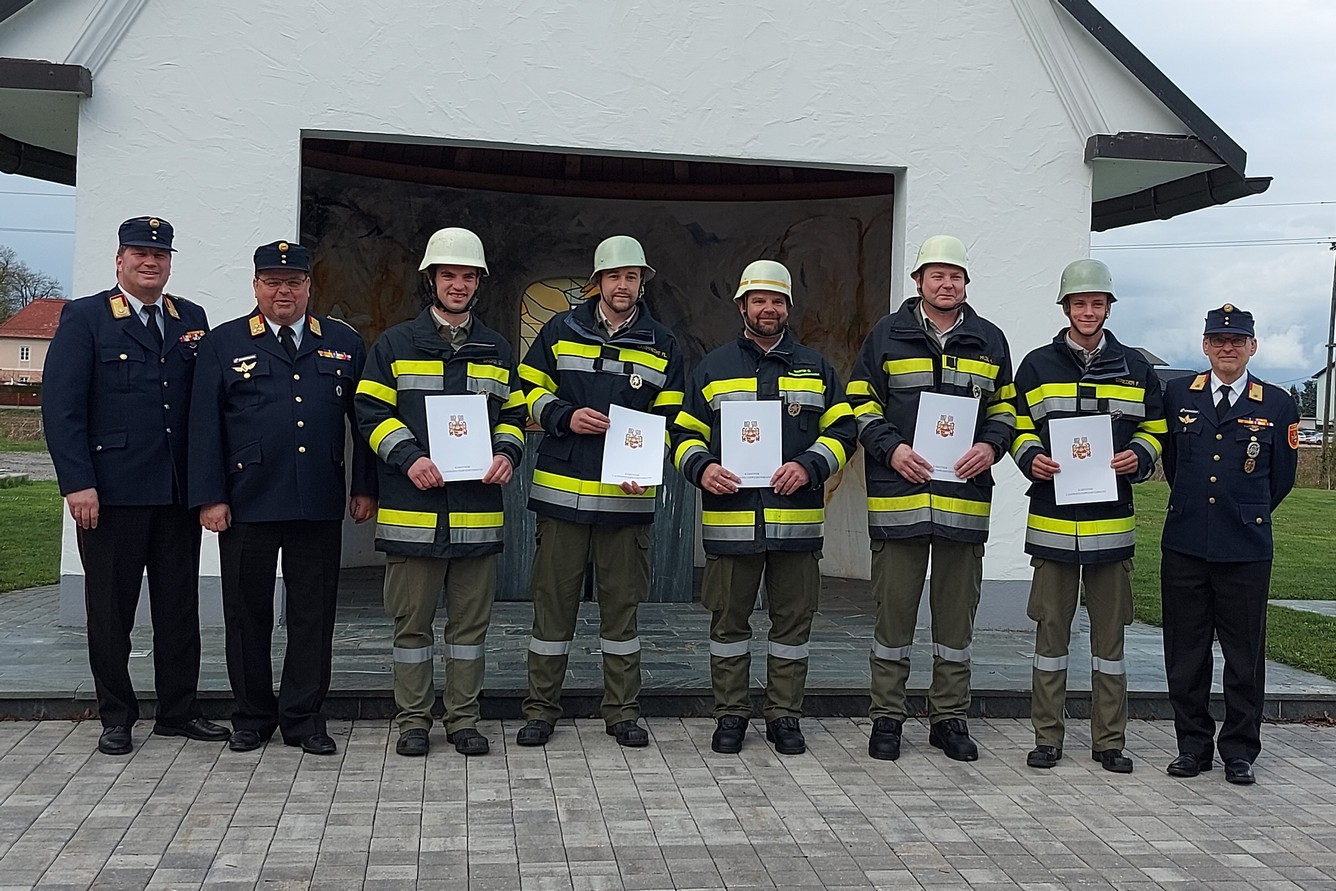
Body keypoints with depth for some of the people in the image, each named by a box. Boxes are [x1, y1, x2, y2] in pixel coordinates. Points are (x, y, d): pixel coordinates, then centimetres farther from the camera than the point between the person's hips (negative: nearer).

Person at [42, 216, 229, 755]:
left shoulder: (192, 320, 12)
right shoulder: (85, 318, 0)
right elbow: (61, 406, -6)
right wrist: (77, 483, -13)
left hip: (180, 491, 4)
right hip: (110, 492, -4)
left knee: (180, 604, 10)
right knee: (110, 606, 6)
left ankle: (179, 710, 22)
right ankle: (116, 718, 18)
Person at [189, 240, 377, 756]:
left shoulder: (344, 343, 10)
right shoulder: (223, 344, 6)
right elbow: (204, 425, 2)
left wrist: (365, 488, 3)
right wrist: (210, 497, -5)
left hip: (320, 506, 1)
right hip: (246, 505, -1)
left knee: (313, 614, 5)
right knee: (247, 613, 8)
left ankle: (304, 717, 17)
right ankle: (252, 717, 22)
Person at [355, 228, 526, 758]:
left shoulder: (497, 350, 15)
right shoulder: (396, 344, 6)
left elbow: (513, 414, 18)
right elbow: (372, 412, 1)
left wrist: (507, 454, -2)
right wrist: (409, 457, -14)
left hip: (478, 509, 3)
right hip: (412, 509, -2)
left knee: (471, 621, 8)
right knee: (412, 621, 5)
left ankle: (464, 720, 19)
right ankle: (413, 721, 16)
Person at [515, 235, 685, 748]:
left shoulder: (661, 346, 9)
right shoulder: (561, 331, 6)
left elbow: (671, 418, 7)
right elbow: (527, 392, 9)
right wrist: (565, 417, -10)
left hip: (628, 497, 1)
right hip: (562, 489, -1)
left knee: (622, 604, 8)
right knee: (553, 600, 4)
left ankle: (622, 711, 19)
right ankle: (541, 709, 16)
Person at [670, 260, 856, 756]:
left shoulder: (816, 368, 12)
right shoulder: (713, 368, 11)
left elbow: (842, 431, 8)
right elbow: (685, 432, 11)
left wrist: (809, 465, -10)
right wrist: (701, 468, -10)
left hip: (797, 520, 1)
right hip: (729, 519, 0)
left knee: (793, 618, 6)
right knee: (729, 619, 6)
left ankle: (784, 715, 19)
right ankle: (730, 714, 19)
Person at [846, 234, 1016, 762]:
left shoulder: (989, 341, 13)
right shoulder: (887, 335, 6)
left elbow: (1005, 406, 17)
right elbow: (861, 405, 5)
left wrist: (991, 445, -2)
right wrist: (891, 448, -10)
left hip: (965, 497, 2)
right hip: (898, 498, -2)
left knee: (957, 614, 9)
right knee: (894, 610, 2)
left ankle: (949, 718, 21)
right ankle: (886, 717, 14)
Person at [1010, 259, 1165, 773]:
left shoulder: (1136, 369, 10)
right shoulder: (1037, 366, 7)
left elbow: (1156, 431, 15)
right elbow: (1017, 428, 10)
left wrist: (1138, 456, -6)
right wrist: (1031, 458, -10)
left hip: (1112, 520, 1)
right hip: (1052, 519, -1)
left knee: (1110, 631, 7)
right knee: (1051, 628, 5)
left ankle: (1109, 741, 17)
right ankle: (1047, 737, 15)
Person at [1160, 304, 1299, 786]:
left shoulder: (1277, 403, 3)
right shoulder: (1177, 394, 6)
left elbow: (1281, 477, 11)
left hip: (1246, 551, -1)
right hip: (1184, 546, 1)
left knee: (1244, 656, 5)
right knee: (1186, 654, 7)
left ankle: (1240, 751, 18)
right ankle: (1193, 746, 20)